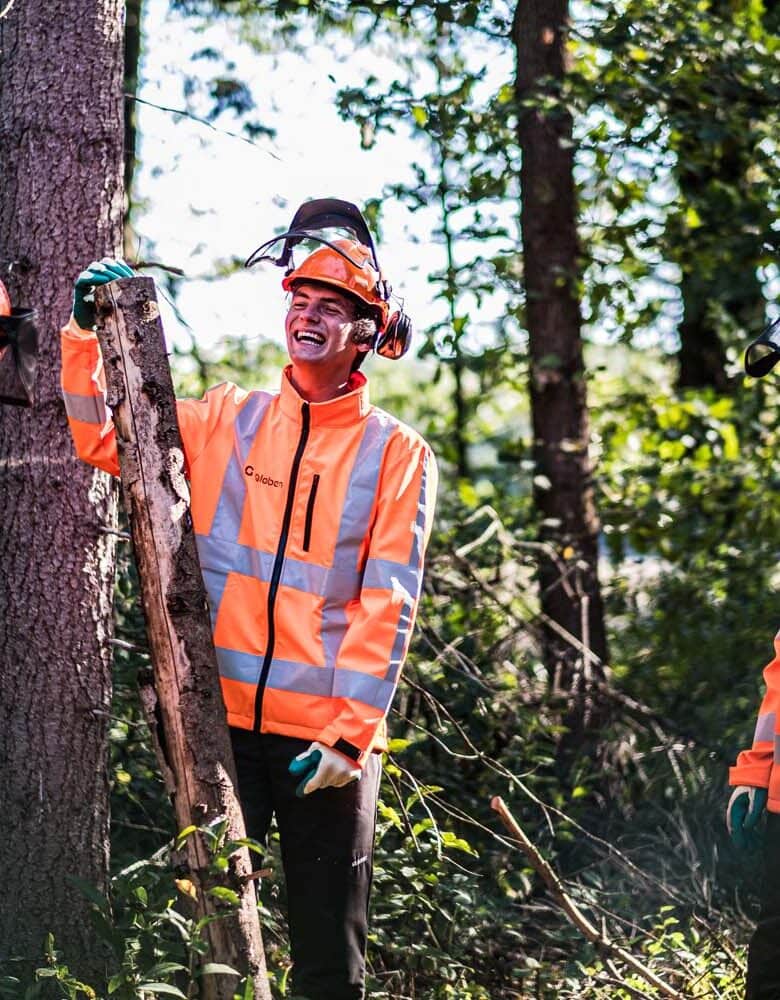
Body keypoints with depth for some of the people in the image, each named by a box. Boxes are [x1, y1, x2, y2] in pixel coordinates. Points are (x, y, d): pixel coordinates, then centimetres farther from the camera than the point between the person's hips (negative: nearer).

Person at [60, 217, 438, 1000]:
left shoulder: (397, 454, 1)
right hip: (221, 718, 2)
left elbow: (387, 606, -5)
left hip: (328, 734, -1)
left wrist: (350, 732, -13)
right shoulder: (226, 421, 9)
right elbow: (102, 439, 10)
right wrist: (86, 336, -5)